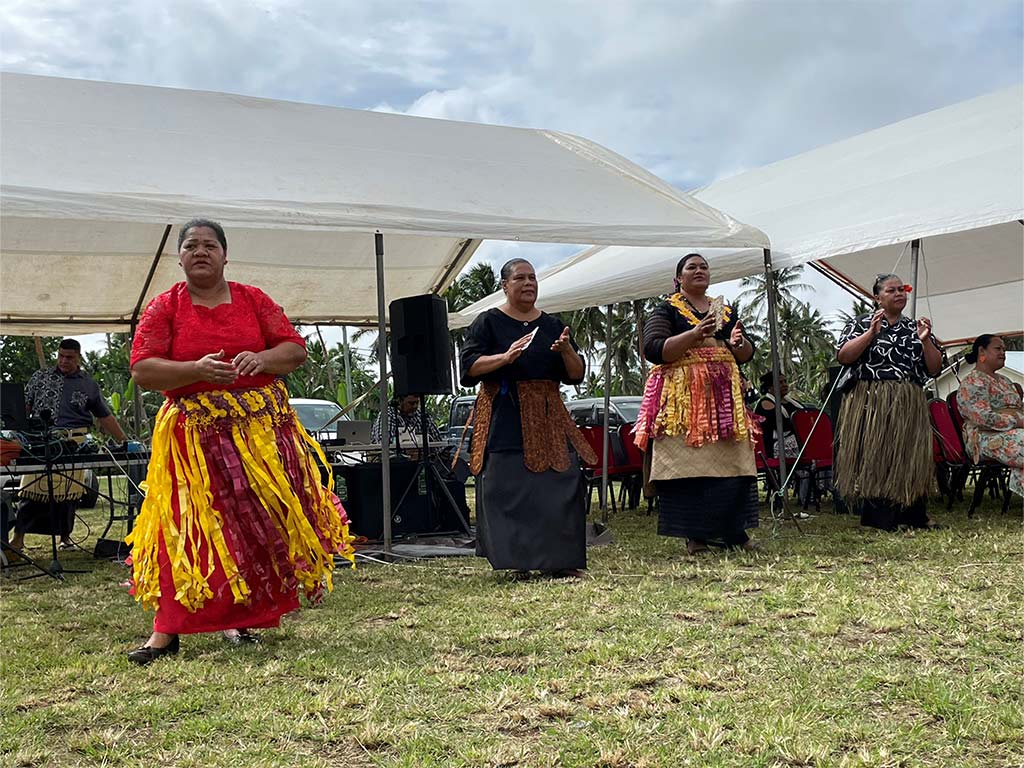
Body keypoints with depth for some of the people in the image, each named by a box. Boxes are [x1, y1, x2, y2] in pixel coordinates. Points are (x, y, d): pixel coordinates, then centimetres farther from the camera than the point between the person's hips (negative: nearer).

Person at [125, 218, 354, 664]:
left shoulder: (253, 300, 9)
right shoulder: (163, 308, 4)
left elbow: (296, 350, 5)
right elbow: (142, 371, -6)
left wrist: (262, 359, -16)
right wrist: (196, 369, -21)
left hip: (262, 427, 2)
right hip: (196, 434, -2)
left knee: (259, 521, 4)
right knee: (191, 526, -6)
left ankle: (239, 617, 19)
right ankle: (166, 631, -1)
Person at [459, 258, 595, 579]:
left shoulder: (553, 324, 14)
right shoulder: (488, 322, 3)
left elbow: (576, 374, 10)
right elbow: (469, 366, -7)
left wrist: (567, 351, -11)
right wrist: (505, 357, -22)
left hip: (547, 416, 4)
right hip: (504, 417, -3)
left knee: (560, 482, -2)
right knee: (508, 488, -6)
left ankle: (558, 559, 5)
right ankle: (516, 561, 2)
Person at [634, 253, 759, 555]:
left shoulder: (727, 311, 20)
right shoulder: (666, 310, 5)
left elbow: (747, 355, 19)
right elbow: (653, 350, -9)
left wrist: (739, 343, -4)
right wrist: (695, 334, -18)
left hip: (724, 396, 5)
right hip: (683, 396, -5)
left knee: (731, 461, 0)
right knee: (688, 462, -9)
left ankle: (732, 530, 9)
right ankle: (694, 535, -4)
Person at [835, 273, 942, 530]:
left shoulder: (915, 327, 18)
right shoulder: (861, 324, 8)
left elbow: (935, 368, 11)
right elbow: (843, 356, -7)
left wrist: (925, 340, -4)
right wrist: (871, 333, -13)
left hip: (909, 406, 4)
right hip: (870, 405, -4)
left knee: (908, 459, 4)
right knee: (873, 459, -6)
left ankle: (913, 519, 10)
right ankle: (878, 520, -2)